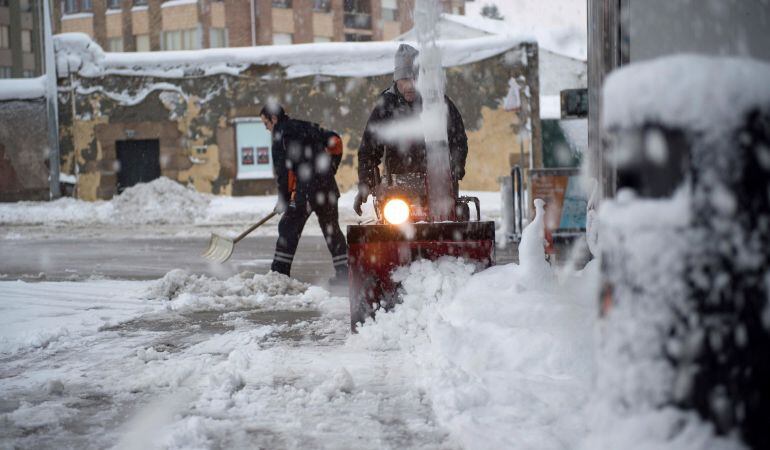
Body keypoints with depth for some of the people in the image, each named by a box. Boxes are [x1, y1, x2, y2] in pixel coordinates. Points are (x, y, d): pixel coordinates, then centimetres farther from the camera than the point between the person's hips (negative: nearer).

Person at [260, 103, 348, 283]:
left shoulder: (280, 135, -3)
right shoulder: (307, 127, 16)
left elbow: (283, 169, -9)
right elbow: (335, 141, 15)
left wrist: (284, 197, -2)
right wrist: (330, 169, 22)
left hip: (305, 189, -6)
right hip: (328, 187, 6)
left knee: (288, 229, 2)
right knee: (332, 229, 15)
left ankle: (279, 272, 0)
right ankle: (344, 272, 15)